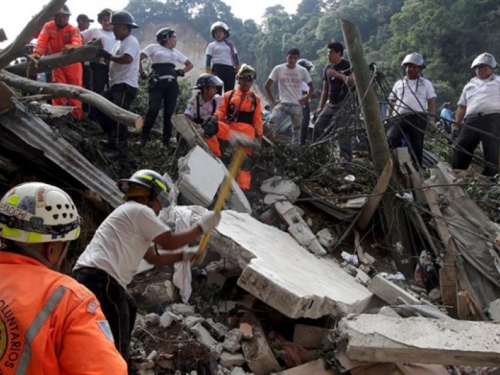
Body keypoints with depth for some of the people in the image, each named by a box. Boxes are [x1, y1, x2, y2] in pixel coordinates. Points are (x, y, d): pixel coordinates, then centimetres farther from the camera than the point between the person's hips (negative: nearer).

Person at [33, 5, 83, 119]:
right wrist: (37, 53, -36)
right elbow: (42, 41, -17)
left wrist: (71, 47, -56)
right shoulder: (48, 26, -6)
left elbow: (78, 43, -31)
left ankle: (77, 116, 22)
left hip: (72, 64, 0)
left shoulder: (74, 30, -11)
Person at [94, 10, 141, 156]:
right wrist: (103, 56, 4)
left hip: (126, 86, -11)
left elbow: (127, 59, -28)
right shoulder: (120, 43, 22)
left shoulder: (131, 41, -10)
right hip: (116, 85, 11)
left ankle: (120, 149, -13)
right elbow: (115, 61, 19)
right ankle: (113, 140, 20)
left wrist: (108, 56, -20)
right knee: (100, 108, 14)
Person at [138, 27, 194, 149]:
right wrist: (141, 72, -7)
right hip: (157, 84, -4)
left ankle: (166, 141, 5)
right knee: (153, 110, -15)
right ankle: (143, 139, -7)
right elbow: (138, 58, 3)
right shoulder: (154, 48, 10)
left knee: (169, 112, 0)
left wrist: (181, 72, 12)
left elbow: (190, 64, 29)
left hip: (172, 84, 5)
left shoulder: (176, 52, 23)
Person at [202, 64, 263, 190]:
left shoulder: (256, 99, 15)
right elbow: (221, 111, 6)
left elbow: (258, 120, 13)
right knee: (209, 127, -29)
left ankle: (243, 188, -7)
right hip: (229, 128, 0)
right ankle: (216, 157, -19)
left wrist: (259, 137, 7)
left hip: (247, 132, 0)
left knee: (245, 159, -8)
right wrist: (214, 118, -17)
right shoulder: (228, 95, 15)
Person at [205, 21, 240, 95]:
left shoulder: (230, 44, 18)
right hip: (217, 68, -2)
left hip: (230, 69, 2)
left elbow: (235, 57, 14)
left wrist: (238, 69, 3)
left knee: (229, 91, 1)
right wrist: (208, 72, -7)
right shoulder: (211, 45, 11)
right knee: (217, 91, -7)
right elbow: (208, 59, 4)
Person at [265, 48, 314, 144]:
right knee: (271, 124, -19)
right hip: (282, 103, -1)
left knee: (296, 130, 6)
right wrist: (273, 100, -3)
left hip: (297, 105, 1)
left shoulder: (302, 70, 0)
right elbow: (267, 85, 1)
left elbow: (311, 86, 11)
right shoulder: (278, 69, -3)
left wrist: (306, 98, 0)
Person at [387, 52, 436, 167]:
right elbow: (391, 102, 16)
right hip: (401, 118, 1)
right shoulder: (399, 83, 18)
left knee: (417, 146, 1)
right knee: (390, 139, -22)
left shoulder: (426, 83, 12)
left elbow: (431, 102, 7)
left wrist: (432, 119, -5)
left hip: (418, 118, -1)